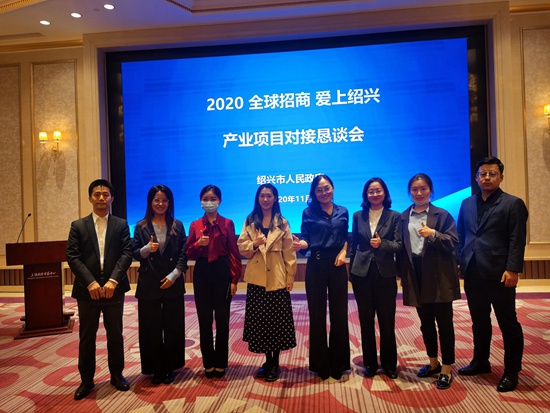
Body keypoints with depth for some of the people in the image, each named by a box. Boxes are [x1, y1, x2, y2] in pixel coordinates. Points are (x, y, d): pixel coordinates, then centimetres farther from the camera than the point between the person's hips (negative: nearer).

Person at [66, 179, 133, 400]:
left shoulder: (121, 224, 4)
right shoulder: (78, 226, 4)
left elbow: (127, 253, -5)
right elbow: (72, 257, -4)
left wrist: (113, 280, -17)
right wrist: (90, 282, -15)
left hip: (114, 289, 0)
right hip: (87, 290, 0)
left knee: (115, 335, 11)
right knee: (86, 337, 9)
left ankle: (117, 375, 27)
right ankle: (86, 380, 24)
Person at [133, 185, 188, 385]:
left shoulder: (177, 226, 4)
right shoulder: (141, 227, 3)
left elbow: (183, 254, 1)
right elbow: (135, 254, 2)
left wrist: (173, 275, -10)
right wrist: (147, 248, -19)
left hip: (173, 284, 1)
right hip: (149, 285, 0)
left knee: (173, 327, 6)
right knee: (151, 328, 5)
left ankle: (169, 368, 21)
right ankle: (155, 369, 20)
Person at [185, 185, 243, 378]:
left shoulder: (227, 224, 0)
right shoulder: (195, 225, 6)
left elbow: (234, 252, -1)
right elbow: (189, 254, 5)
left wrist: (234, 279, -6)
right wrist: (199, 244, -16)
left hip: (222, 272, -2)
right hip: (202, 273, 2)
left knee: (222, 319, 5)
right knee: (204, 319, 7)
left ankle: (221, 363, 19)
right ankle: (208, 363, 20)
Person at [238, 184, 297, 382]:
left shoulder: (282, 223, 2)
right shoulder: (249, 222, 7)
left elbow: (289, 252, -1)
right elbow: (241, 247, 3)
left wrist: (290, 277, -5)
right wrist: (254, 244, -17)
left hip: (277, 278, -2)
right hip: (256, 278, 2)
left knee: (277, 319, 2)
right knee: (260, 320, 7)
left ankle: (275, 362, 16)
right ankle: (268, 360, 22)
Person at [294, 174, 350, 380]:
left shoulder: (342, 212, 9)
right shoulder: (308, 213, 1)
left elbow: (345, 237, 14)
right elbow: (306, 240, -3)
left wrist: (343, 251, -4)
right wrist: (300, 244, -25)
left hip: (337, 264, 2)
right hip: (316, 265, -2)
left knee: (339, 313, 6)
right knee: (317, 314, 5)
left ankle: (338, 364, 22)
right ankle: (321, 364, 20)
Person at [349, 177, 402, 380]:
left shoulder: (394, 216, 1)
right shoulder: (358, 216, 7)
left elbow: (398, 245, -4)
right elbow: (354, 245, 10)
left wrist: (382, 243, -23)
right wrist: (351, 272, 9)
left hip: (385, 274, -1)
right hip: (362, 274, 2)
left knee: (387, 321, 4)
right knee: (366, 320, 8)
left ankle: (389, 363, 22)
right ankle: (370, 363, 23)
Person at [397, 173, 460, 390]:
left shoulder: (442, 215, -1)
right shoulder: (403, 217, 7)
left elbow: (453, 242, -8)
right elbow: (401, 247, 8)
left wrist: (433, 234, -24)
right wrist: (401, 274, 4)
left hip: (439, 276, -3)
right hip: (416, 275, 3)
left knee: (444, 322, 3)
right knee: (426, 322, 15)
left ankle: (446, 369, 16)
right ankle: (433, 363, 32)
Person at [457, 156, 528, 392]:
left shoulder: (513, 204, -3)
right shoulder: (467, 204, 13)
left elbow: (517, 240, -9)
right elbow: (461, 236, 13)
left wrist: (513, 269, -16)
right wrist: (458, 261, 6)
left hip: (499, 274, -5)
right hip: (473, 273, 5)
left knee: (508, 323, 6)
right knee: (479, 321, 17)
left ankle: (511, 371, 19)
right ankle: (480, 362, 32)